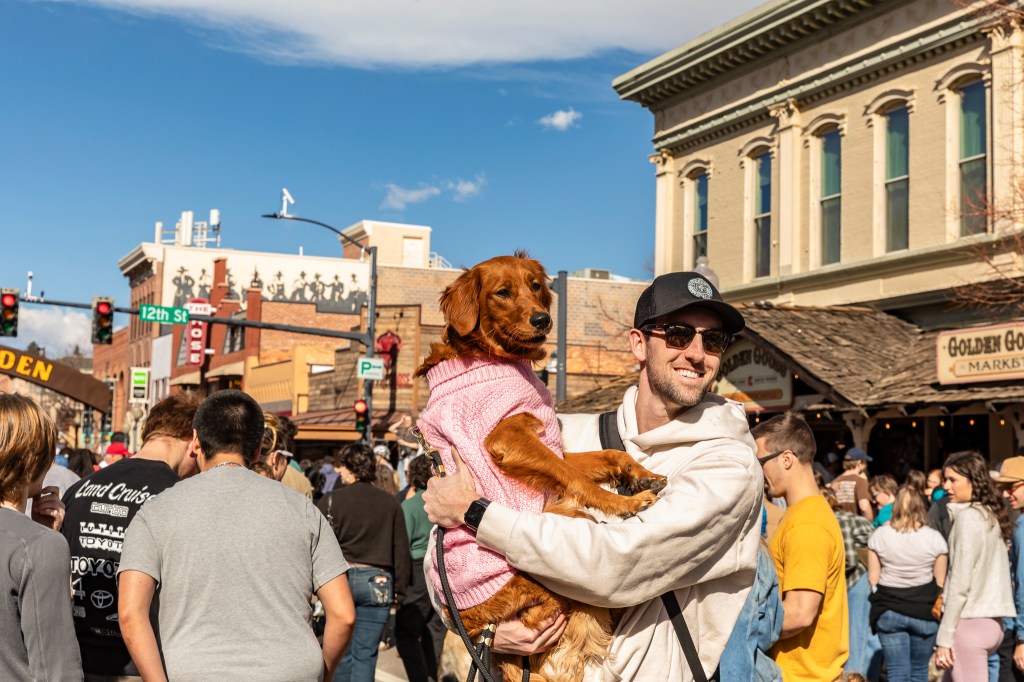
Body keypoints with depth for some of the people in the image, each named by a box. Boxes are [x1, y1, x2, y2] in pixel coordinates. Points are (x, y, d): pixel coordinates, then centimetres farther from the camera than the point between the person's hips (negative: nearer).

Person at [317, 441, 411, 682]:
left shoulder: (331, 500, -2)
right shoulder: (390, 503, 4)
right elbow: (401, 550, 5)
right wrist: (400, 589, 12)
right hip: (377, 582, 1)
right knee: (366, 654, 4)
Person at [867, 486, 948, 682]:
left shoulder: (879, 535, -3)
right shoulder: (934, 537, -5)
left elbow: (873, 578, 0)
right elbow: (940, 582, -1)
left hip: (889, 609, 0)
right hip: (924, 611, 0)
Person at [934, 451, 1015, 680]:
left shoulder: (968, 517, -12)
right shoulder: (991, 515, 12)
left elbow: (960, 583, -15)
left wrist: (944, 636, -13)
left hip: (970, 622, -9)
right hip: (991, 621, 9)